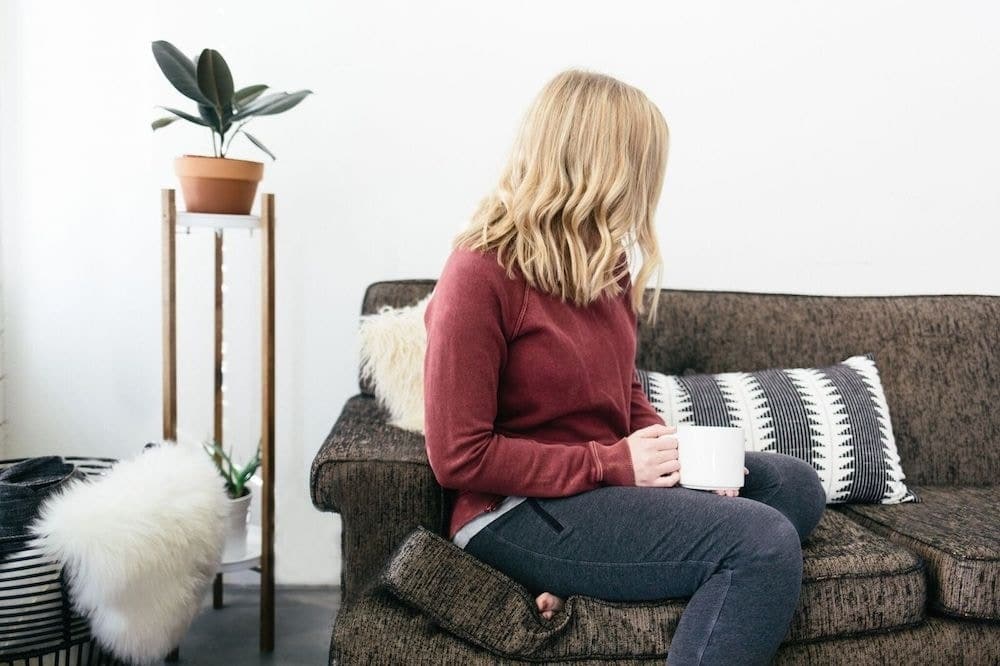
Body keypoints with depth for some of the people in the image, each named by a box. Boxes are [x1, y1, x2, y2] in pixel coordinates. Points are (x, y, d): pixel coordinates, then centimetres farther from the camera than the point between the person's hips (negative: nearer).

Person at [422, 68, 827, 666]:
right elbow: (459, 456, -18)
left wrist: (672, 444, -4)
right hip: (522, 509, -9)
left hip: (610, 475, 9)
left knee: (796, 484, 9)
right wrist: (612, 463, -18)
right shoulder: (480, 276, -17)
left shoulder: (603, 265, 7)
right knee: (766, 544, -18)